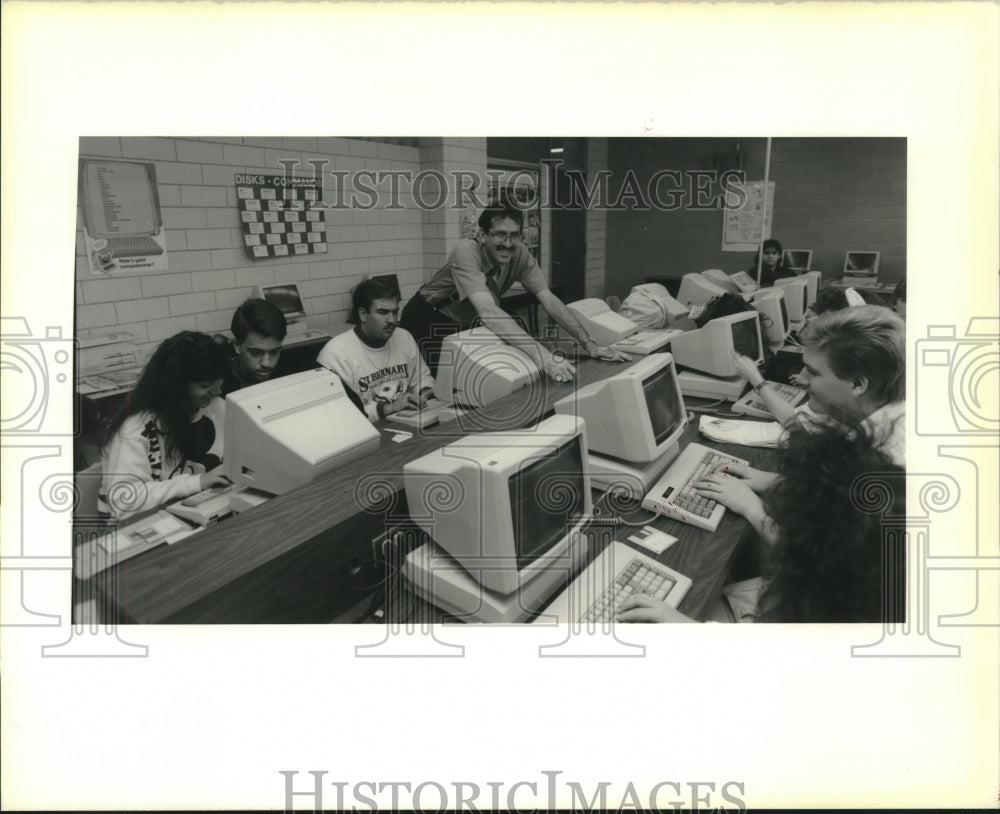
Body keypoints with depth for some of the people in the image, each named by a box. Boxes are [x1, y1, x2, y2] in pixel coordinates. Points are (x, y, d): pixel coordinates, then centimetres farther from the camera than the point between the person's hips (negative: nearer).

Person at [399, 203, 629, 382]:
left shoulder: (519, 254, -18)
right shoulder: (467, 251, -35)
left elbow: (549, 300, -18)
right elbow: (488, 311, -47)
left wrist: (589, 344, -30)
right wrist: (543, 356, -56)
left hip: (464, 322, 6)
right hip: (430, 322, -6)